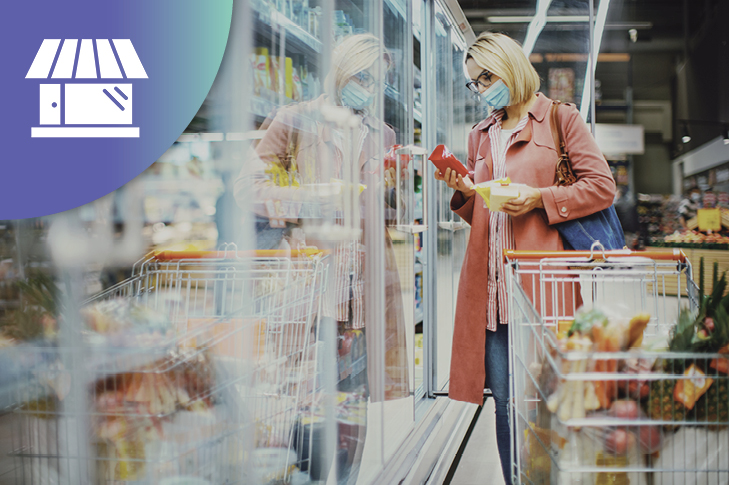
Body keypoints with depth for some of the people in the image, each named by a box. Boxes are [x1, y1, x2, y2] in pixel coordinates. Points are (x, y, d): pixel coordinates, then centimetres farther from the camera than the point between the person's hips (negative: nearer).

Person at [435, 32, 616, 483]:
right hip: (492, 283, 5)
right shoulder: (481, 136, 22)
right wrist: (464, 192, 4)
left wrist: (541, 198, -10)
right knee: (504, 400, 3)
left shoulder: (562, 119, 6)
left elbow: (602, 187, 0)